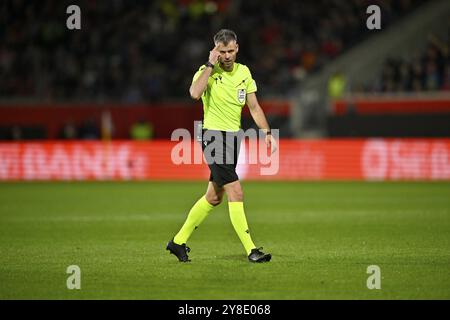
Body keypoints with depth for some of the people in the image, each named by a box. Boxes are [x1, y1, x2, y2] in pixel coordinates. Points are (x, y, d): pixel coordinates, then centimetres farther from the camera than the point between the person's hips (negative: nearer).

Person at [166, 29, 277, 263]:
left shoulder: (244, 72, 9)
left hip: (233, 137, 7)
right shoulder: (207, 71, -9)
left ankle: (178, 242, 25)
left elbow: (254, 107, 16)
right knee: (236, 194, -14)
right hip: (214, 136, -7)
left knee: (214, 197, 12)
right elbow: (195, 93, -31)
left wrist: (267, 133, 8)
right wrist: (210, 65, -24)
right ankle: (250, 250, -14)